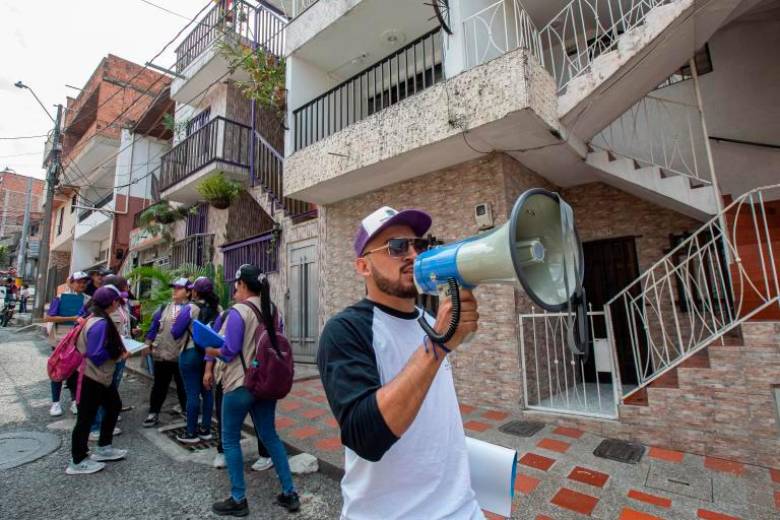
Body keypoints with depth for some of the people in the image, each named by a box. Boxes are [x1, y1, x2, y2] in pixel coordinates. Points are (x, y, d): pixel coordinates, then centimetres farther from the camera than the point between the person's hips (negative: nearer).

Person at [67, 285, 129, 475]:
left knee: (114, 406, 19)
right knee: (86, 418, 5)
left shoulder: (96, 318, 5)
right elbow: (96, 355, -27)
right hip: (92, 378, -10)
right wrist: (118, 354, -14)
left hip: (101, 376, 10)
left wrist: (118, 349, 4)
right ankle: (77, 462, 23)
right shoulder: (100, 324, -27)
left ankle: (104, 448, 34)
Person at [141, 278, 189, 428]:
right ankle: (153, 413, 27)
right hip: (162, 354, 3)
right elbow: (154, 326, 11)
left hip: (183, 356, -3)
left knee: (183, 386, 11)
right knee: (159, 385, 14)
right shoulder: (164, 309, 8)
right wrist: (149, 343, 4)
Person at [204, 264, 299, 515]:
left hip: (240, 384, -7)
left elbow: (229, 351, -16)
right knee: (270, 436, 16)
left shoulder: (238, 312, -16)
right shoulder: (272, 310, 5)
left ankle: (238, 500, 22)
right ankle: (289, 493, 22)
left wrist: (209, 349, 3)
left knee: (230, 439, 12)